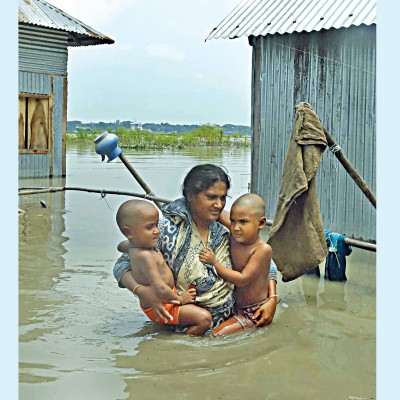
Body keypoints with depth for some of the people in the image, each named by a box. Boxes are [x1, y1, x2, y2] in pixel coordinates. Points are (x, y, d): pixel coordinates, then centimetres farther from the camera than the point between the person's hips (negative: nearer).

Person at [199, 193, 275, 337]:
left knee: (216, 335, -20)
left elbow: (242, 279, -24)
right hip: (234, 306, 7)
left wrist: (214, 263, -21)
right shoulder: (233, 239, -3)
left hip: (253, 313, -7)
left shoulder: (263, 249, -21)